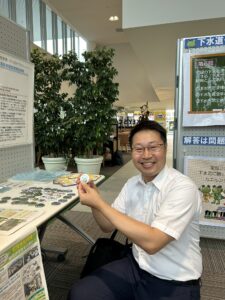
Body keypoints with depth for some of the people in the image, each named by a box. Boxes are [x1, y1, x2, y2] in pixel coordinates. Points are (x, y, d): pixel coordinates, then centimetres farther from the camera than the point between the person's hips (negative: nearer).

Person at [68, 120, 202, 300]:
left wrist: (100, 203, -27)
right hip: (136, 266, 5)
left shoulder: (183, 188, -22)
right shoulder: (132, 184, -1)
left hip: (174, 284, -5)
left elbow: (151, 242, -29)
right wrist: (94, 200, -15)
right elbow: (108, 226, 5)